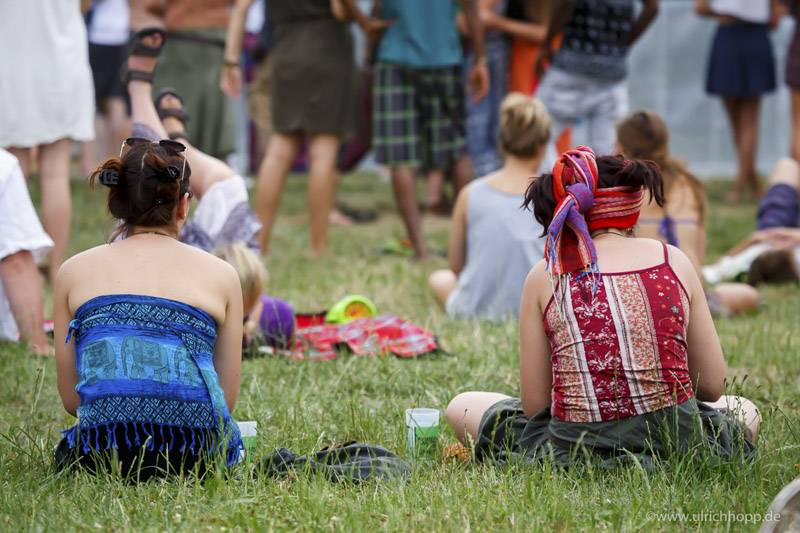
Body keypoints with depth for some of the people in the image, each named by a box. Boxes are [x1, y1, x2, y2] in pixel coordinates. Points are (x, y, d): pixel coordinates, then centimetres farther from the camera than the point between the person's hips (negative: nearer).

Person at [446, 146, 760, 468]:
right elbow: (712, 386, 8)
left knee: (461, 407, 24)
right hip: (676, 443, 2)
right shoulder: (673, 261, 4)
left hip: (575, 450, -2)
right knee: (745, 411, 36)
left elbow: (533, 404, 1)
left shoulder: (545, 276, 1)